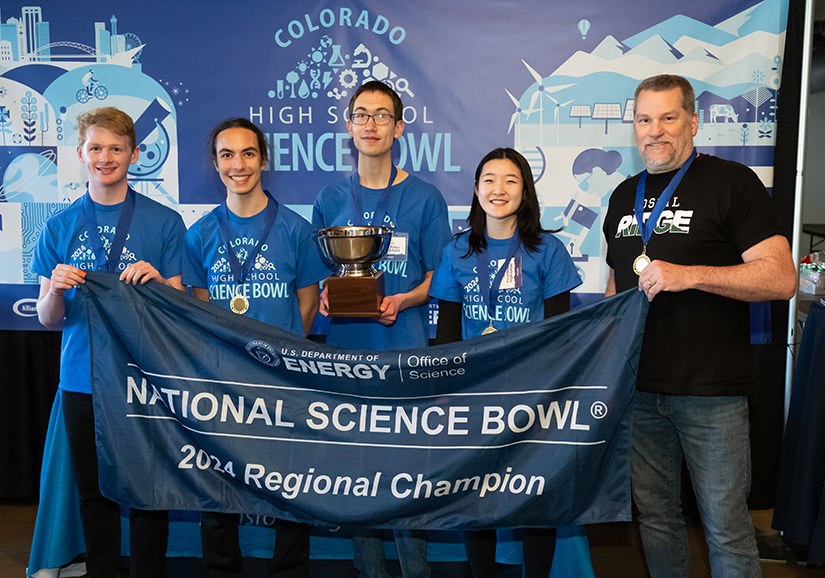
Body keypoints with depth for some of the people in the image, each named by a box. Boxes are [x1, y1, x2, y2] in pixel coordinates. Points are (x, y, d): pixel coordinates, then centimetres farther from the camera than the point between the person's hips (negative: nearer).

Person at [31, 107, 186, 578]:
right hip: (82, 380, 2)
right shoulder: (59, 227, 7)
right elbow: (48, 319, 6)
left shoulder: (164, 222, 0)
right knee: (95, 491, 12)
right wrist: (56, 289, -15)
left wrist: (156, 281, -19)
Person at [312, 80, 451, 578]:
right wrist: (326, 296, -6)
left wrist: (402, 301, -14)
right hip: (346, 349, 3)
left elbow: (438, 278, 4)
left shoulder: (424, 197, 2)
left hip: (406, 349, -2)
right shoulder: (331, 199, 10)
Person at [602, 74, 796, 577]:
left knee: (726, 527, 3)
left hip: (711, 392, -5)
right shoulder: (624, 196, 14)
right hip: (638, 386, 5)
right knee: (655, 516, 15)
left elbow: (782, 279, -13)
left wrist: (689, 275, -22)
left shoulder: (732, 183, -5)